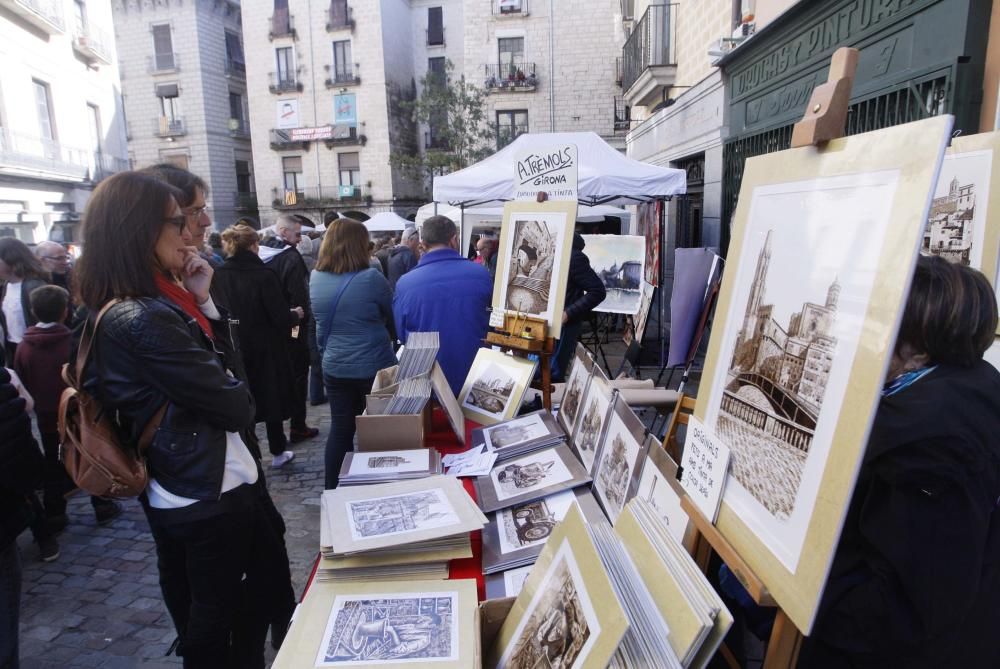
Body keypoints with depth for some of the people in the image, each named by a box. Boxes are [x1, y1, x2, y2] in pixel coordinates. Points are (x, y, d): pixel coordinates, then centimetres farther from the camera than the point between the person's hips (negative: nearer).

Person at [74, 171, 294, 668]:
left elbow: (223, 365, 9)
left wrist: (202, 301, -3)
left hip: (186, 491, 9)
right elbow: (236, 407, -23)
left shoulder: (156, 303, 4)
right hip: (210, 496, -9)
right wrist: (224, 364, 0)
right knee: (215, 624, 14)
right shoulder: (145, 321, -26)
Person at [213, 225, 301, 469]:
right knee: (272, 399, 13)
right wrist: (296, 314, 3)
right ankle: (278, 452, 25)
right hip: (266, 351, -3)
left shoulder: (219, 275, -5)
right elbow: (281, 318, -18)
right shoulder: (263, 275, -18)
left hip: (235, 351, 4)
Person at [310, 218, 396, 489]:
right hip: (373, 367, -4)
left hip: (334, 367, 4)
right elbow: (394, 316, -2)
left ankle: (334, 491, 23)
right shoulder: (371, 278, -17)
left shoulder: (315, 278, -1)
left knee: (340, 429, 14)